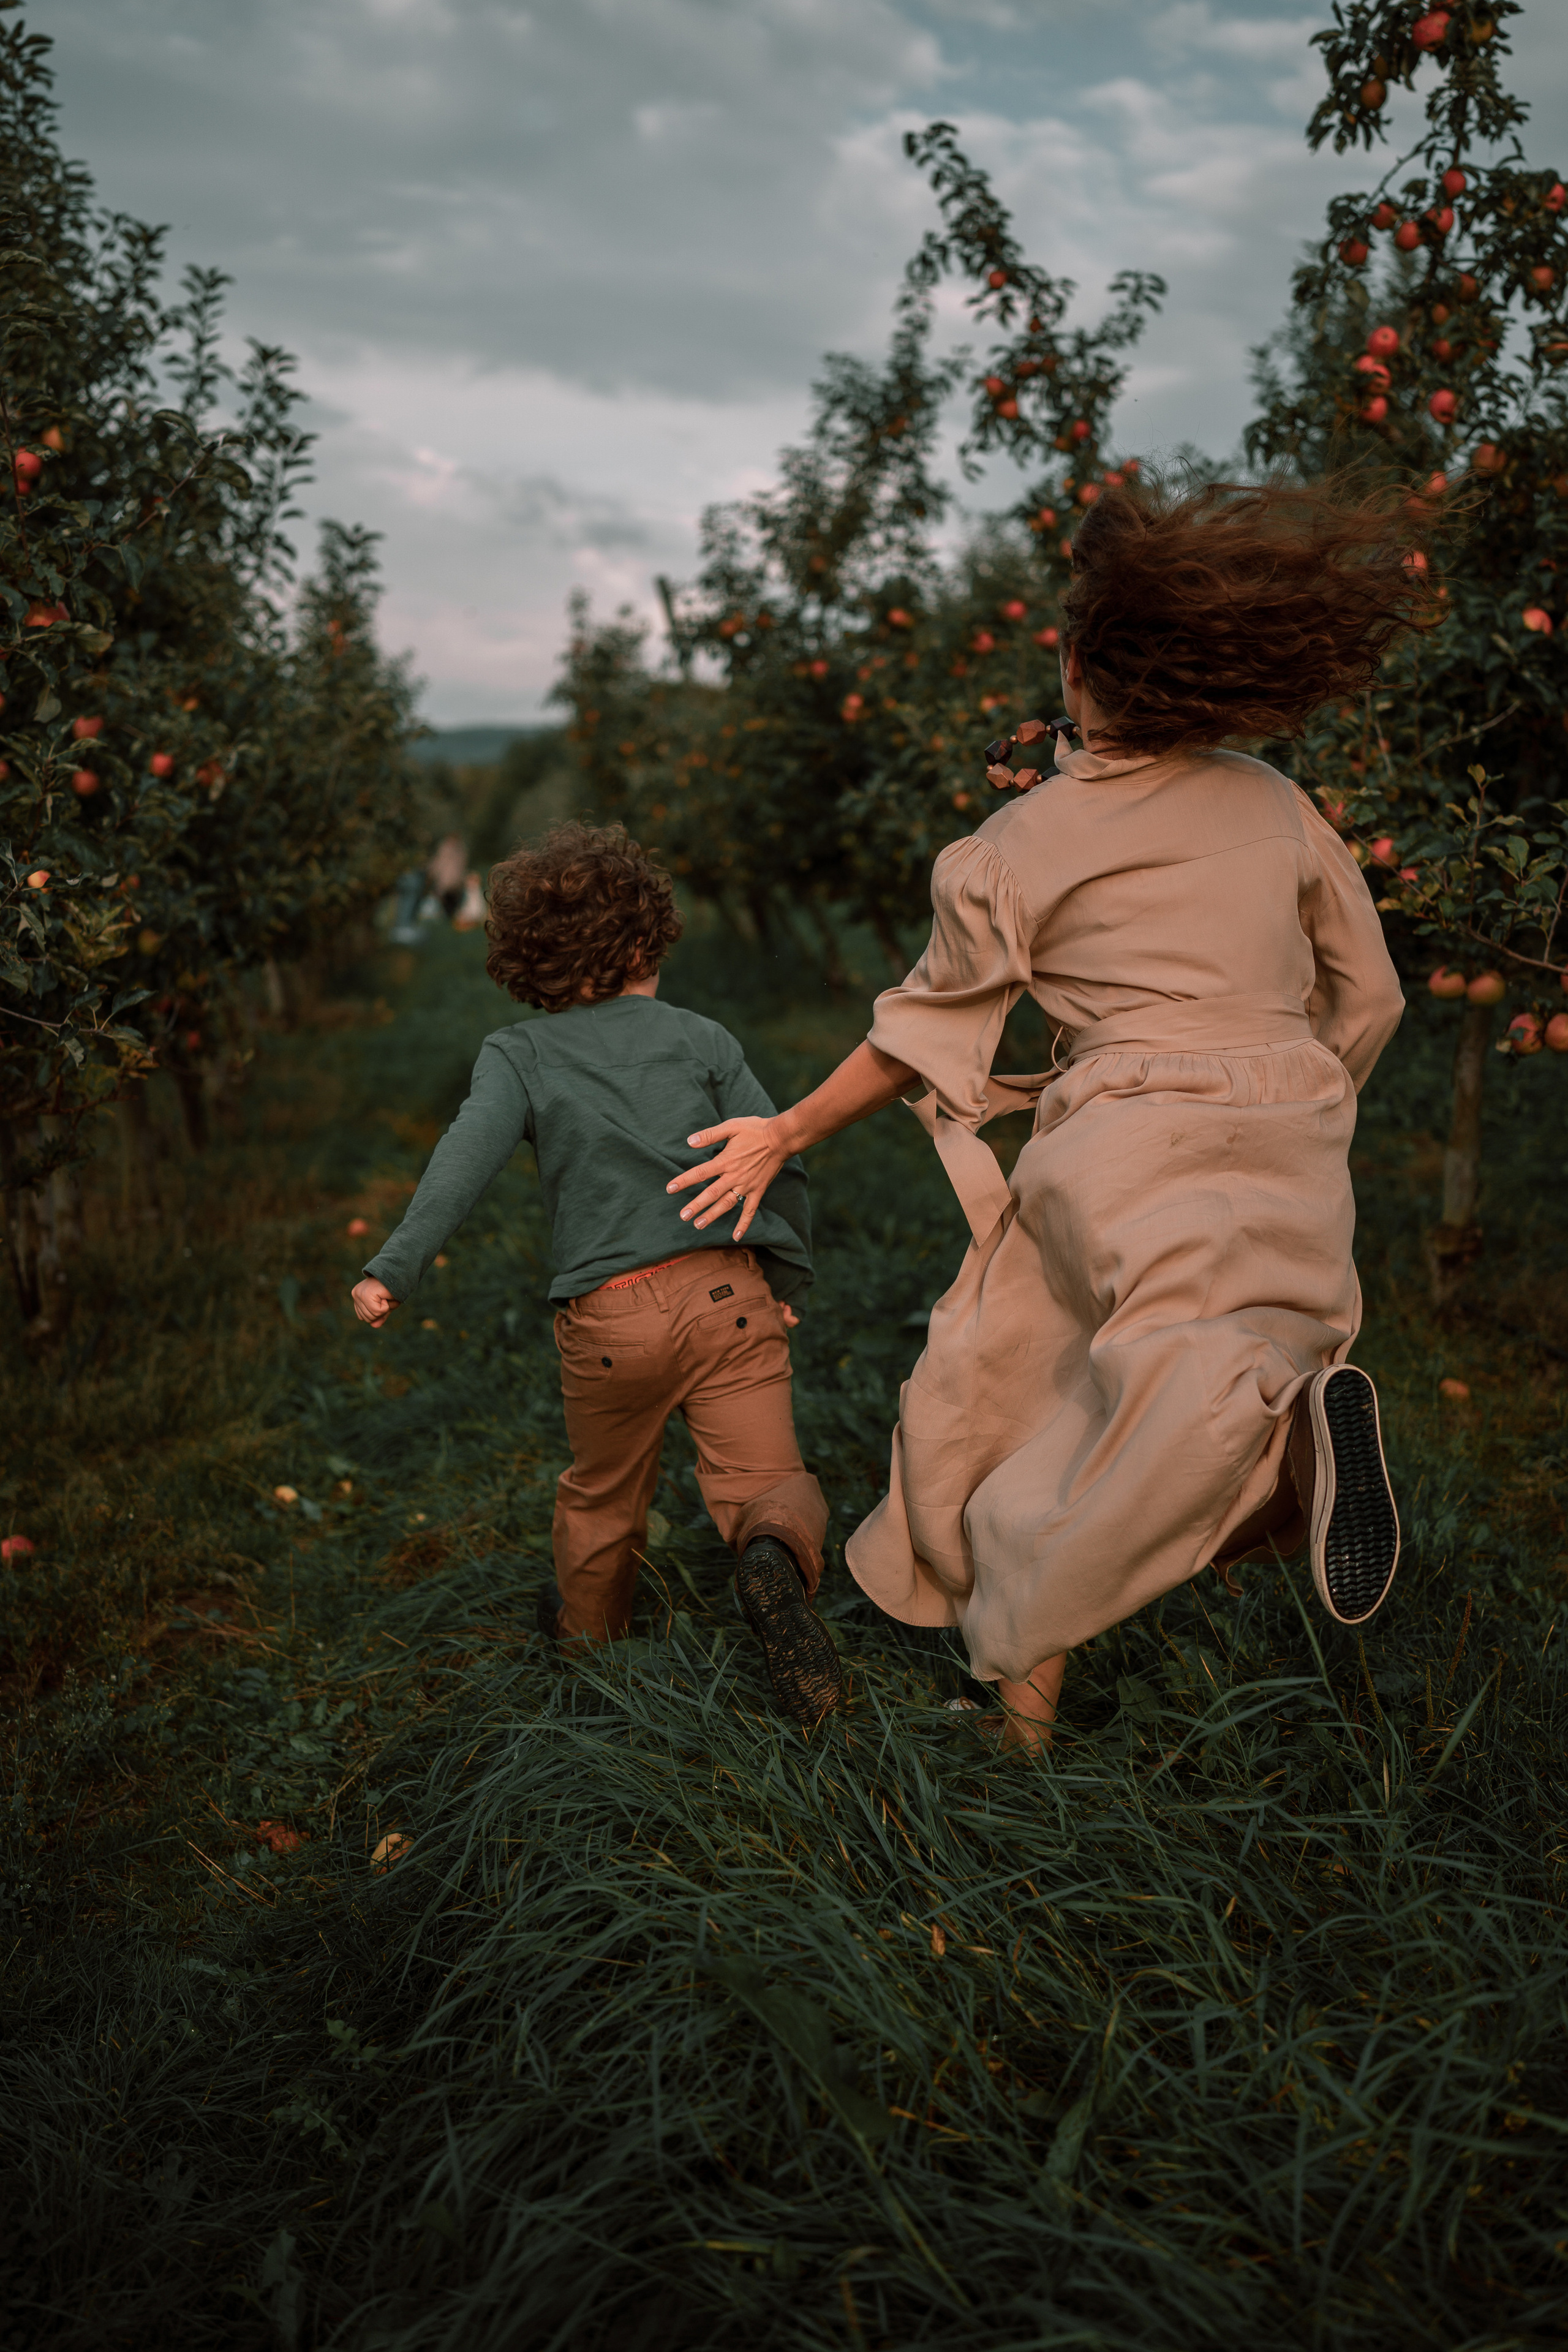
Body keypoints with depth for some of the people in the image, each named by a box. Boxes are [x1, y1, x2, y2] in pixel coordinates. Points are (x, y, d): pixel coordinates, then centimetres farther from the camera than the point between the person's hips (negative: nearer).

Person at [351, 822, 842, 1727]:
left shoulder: (518, 1054, 7)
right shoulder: (699, 1037, 9)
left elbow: (471, 1152, -12)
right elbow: (780, 1159, 5)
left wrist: (396, 1268, -18)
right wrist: (789, 1279, 19)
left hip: (608, 1320, 1)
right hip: (726, 1294, -1)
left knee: (602, 1500, 24)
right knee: (767, 1479, 2)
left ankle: (589, 1631, 43)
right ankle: (778, 1552, -30)